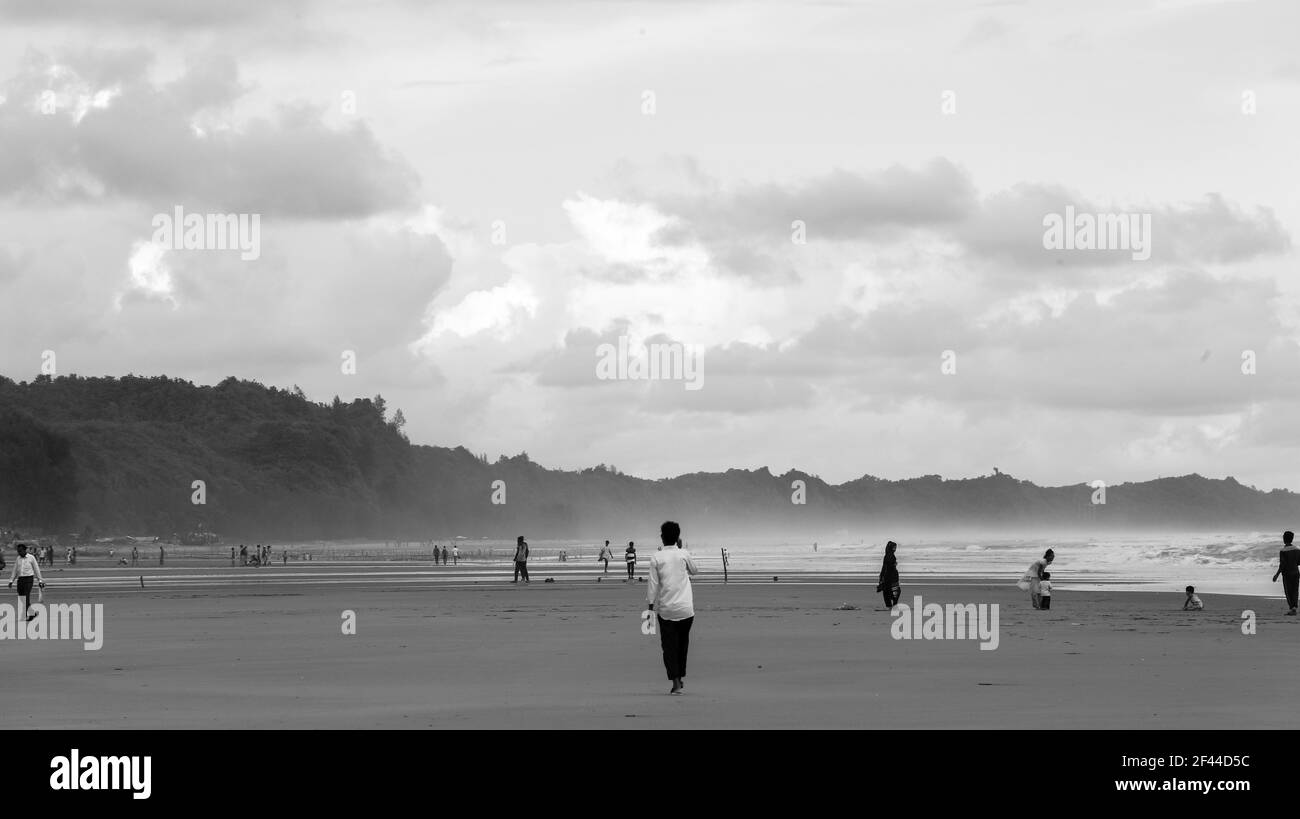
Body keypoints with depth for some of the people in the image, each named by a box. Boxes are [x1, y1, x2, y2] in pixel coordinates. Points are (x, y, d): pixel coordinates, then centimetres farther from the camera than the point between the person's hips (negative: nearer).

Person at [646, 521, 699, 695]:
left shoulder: (656, 558, -5)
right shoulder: (684, 554, -1)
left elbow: (653, 585, -6)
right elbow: (694, 570, 19)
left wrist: (650, 607, 2)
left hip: (666, 609, -2)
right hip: (686, 608, 2)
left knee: (669, 646, 3)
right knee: (683, 643, 20)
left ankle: (676, 682, -8)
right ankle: (681, 676, 26)